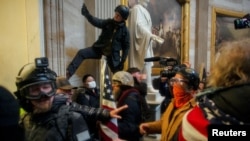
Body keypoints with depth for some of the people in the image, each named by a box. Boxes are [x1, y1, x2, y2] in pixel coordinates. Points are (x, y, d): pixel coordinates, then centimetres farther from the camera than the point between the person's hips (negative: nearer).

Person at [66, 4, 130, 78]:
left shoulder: (125, 30, -8)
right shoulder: (108, 22, -3)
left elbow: (126, 46, -2)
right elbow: (96, 22, -20)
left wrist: (122, 61, -6)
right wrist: (86, 14, -38)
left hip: (113, 54, -2)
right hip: (99, 48, 2)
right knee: (81, 53, -14)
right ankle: (69, 72, -13)